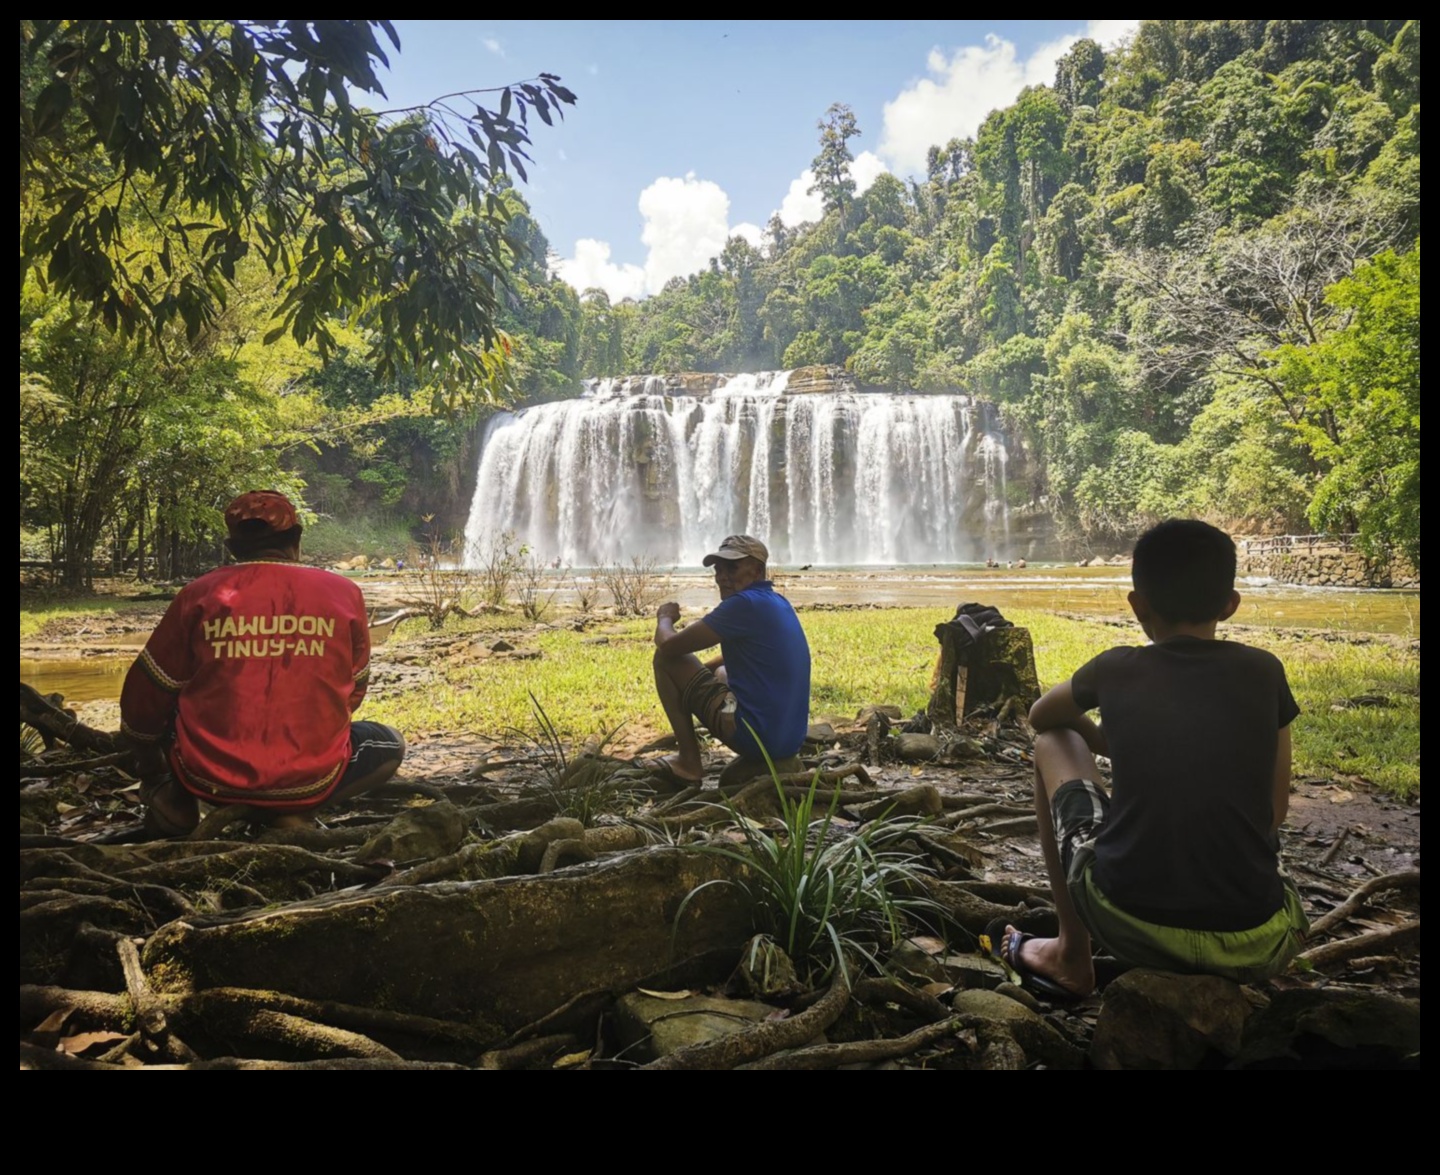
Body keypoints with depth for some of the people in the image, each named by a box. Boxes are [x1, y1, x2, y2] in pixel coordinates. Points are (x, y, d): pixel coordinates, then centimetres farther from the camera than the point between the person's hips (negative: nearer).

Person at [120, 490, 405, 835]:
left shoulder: (199, 594, -2)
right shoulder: (343, 592, -2)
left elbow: (143, 699, 7)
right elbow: (352, 693, 10)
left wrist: (151, 774, 25)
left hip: (208, 777, 2)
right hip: (309, 782, -2)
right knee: (390, 745, 25)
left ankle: (172, 795, 9)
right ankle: (293, 812, 4)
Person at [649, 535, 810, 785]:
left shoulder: (745, 604, -15)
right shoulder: (778, 602, 14)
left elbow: (668, 645, -11)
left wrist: (665, 618, 10)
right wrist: (697, 671, 21)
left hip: (755, 735, -9)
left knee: (666, 658, 1)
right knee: (721, 672, 35)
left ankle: (689, 761, 6)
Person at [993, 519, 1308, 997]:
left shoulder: (1117, 670, 2)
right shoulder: (1264, 672, 2)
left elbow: (1040, 717, 23)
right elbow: (1275, 812, 10)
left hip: (1127, 926, -3)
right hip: (1251, 949, 3)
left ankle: (1071, 956, 27)